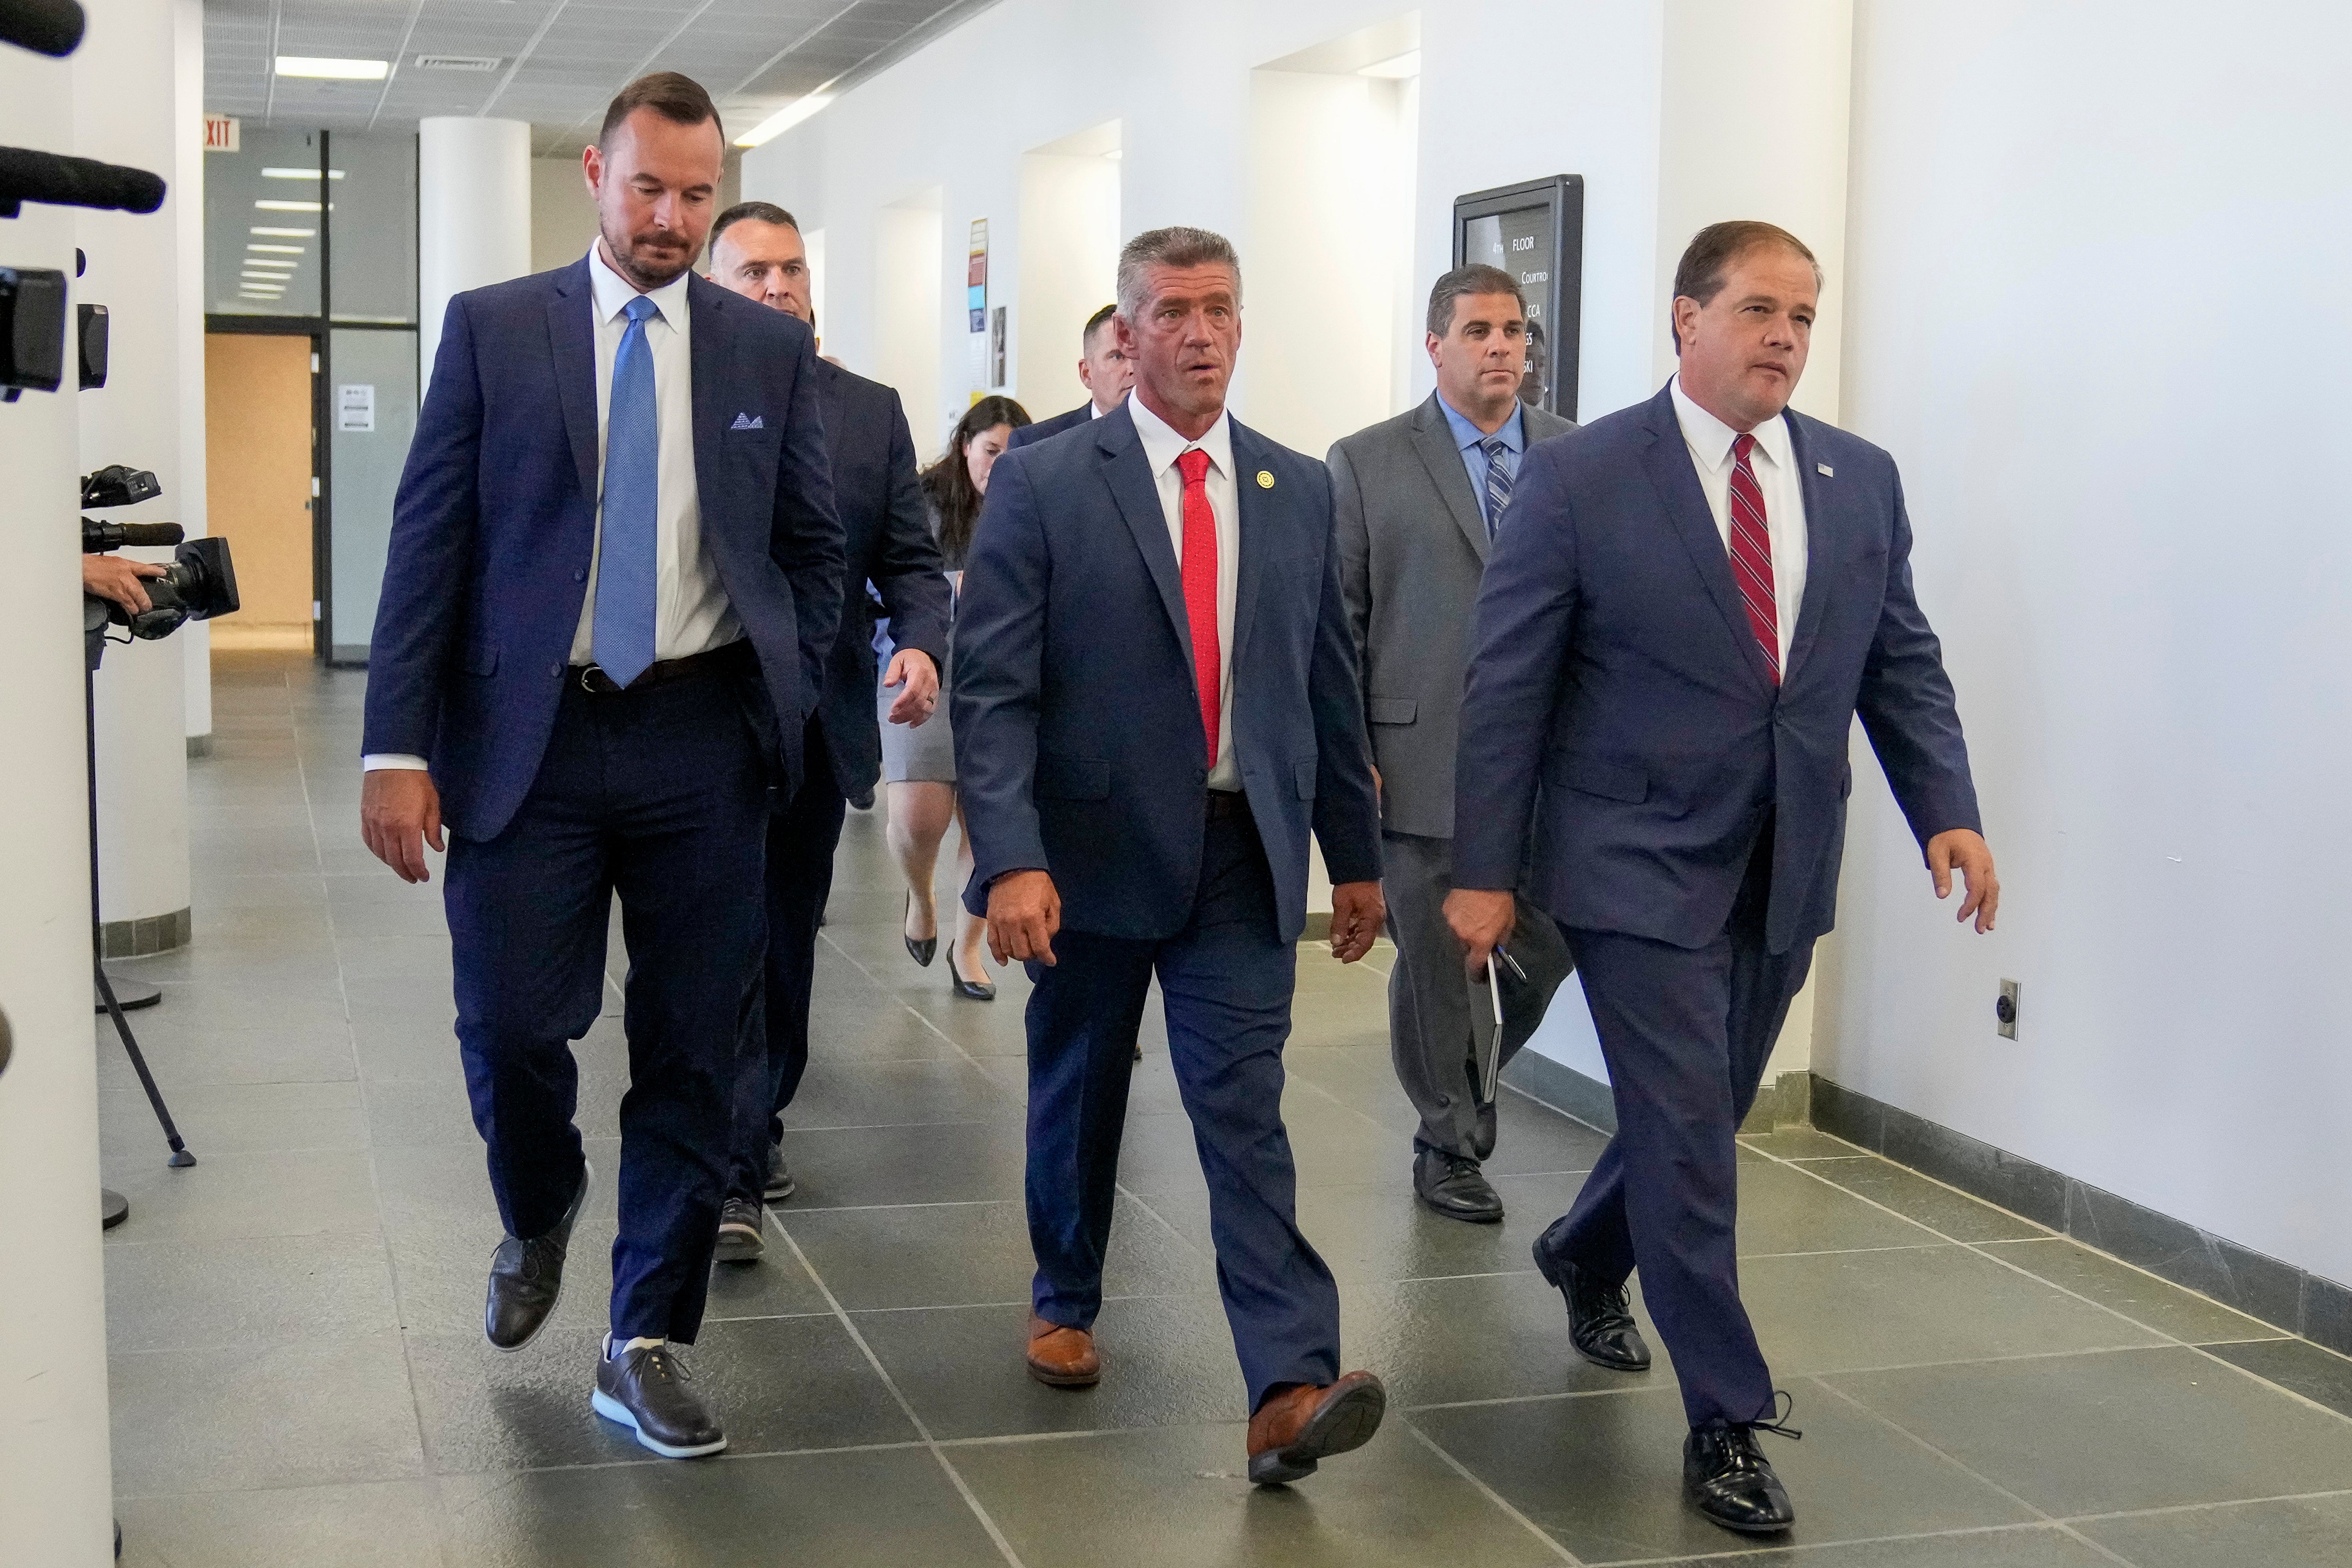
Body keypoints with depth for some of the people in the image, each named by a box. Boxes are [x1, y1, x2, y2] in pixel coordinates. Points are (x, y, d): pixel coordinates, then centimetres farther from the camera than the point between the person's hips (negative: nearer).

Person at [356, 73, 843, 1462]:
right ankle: (541, 1223, 33)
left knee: (693, 1049, 4)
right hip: (531, 734, -1)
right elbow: (430, 545, -1)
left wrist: (793, 710, 1)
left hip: (704, 739, 1)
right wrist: (400, 747, -8)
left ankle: (648, 1345, 17)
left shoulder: (772, 350, 7)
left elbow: (815, 551, 12)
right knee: (512, 1028, -1)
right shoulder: (493, 329, 3)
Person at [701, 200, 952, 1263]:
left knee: (788, 938, 14)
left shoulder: (872, 414, 9)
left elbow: (911, 559, 8)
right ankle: (732, 1172, -3)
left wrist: (920, 645, -12)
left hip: (820, 725, 4)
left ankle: (760, 1122, 31)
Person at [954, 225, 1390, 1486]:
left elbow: (1329, 684, 12)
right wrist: (1010, 860, -21)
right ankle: (1065, 1302, 38)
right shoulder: (1043, 486, -5)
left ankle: (1290, 1390, -12)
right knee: (1079, 1091, 15)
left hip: (1242, 859, 1)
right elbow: (993, 690, -11)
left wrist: (1357, 854, 14)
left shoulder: (1299, 491, 7)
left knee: (1244, 1110, -6)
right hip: (1093, 849, -1)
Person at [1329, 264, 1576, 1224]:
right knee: (1436, 961, 5)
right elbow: (1337, 620, 2)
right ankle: (1451, 1145, 22)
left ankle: (1461, 1082, 31)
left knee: (1550, 948, 3)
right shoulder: (1368, 464, 3)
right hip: (1421, 759, -2)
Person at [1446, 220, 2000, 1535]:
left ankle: (1586, 1257, 47)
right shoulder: (1580, 477, -8)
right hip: (1641, 868, -5)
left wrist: (1949, 810, -4)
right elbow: (1508, 687, -7)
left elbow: (1903, 664, 10)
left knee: (1702, 1116, 18)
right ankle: (1729, 1421, 7)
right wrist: (1485, 870, -9)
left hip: (1786, 873, 5)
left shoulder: (1863, 479, 5)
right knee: (1691, 1139, -5)